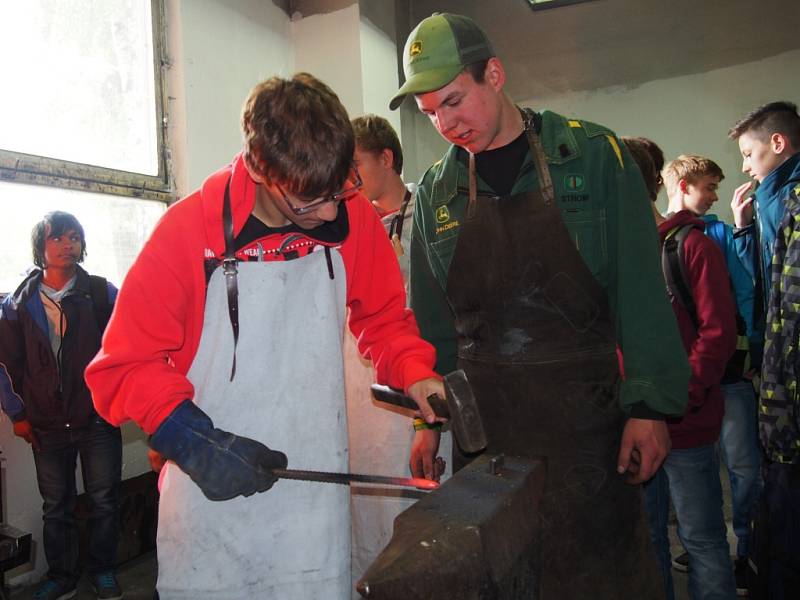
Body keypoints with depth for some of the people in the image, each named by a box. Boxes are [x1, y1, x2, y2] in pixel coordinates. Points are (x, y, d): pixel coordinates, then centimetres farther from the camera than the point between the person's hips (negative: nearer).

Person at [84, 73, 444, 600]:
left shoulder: (353, 215, -5)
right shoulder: (188, 228, -12)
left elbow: (383, 316, 10)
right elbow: (124, 365, -6)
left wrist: (414, 373, -8)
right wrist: (193, 440, -19)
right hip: (211, 503, -1)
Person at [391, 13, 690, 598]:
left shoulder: (594, 155, -3)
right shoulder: (434, 191, 6)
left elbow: (640, 289, -5)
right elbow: (430, 315, 9)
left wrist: (650, 404, -10)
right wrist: (429, 418, 8)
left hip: (584, 407, -2)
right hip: (481, 417, 3)